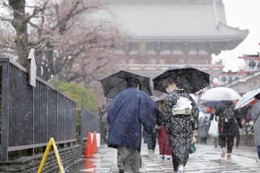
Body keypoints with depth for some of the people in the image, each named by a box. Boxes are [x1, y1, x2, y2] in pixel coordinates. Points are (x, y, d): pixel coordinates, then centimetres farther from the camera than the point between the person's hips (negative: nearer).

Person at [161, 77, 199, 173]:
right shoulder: (187, 95, 11)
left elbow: (165, 113, -11)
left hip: (175, 127, -4)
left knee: (176, 147, 1)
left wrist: (166, 126, -2)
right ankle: (182, 164, -8)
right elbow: (195, 110, 12)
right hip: (188, 127, 4)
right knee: (186, 147, 9)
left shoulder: (169, 97, -6)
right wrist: (193, 123, 16)